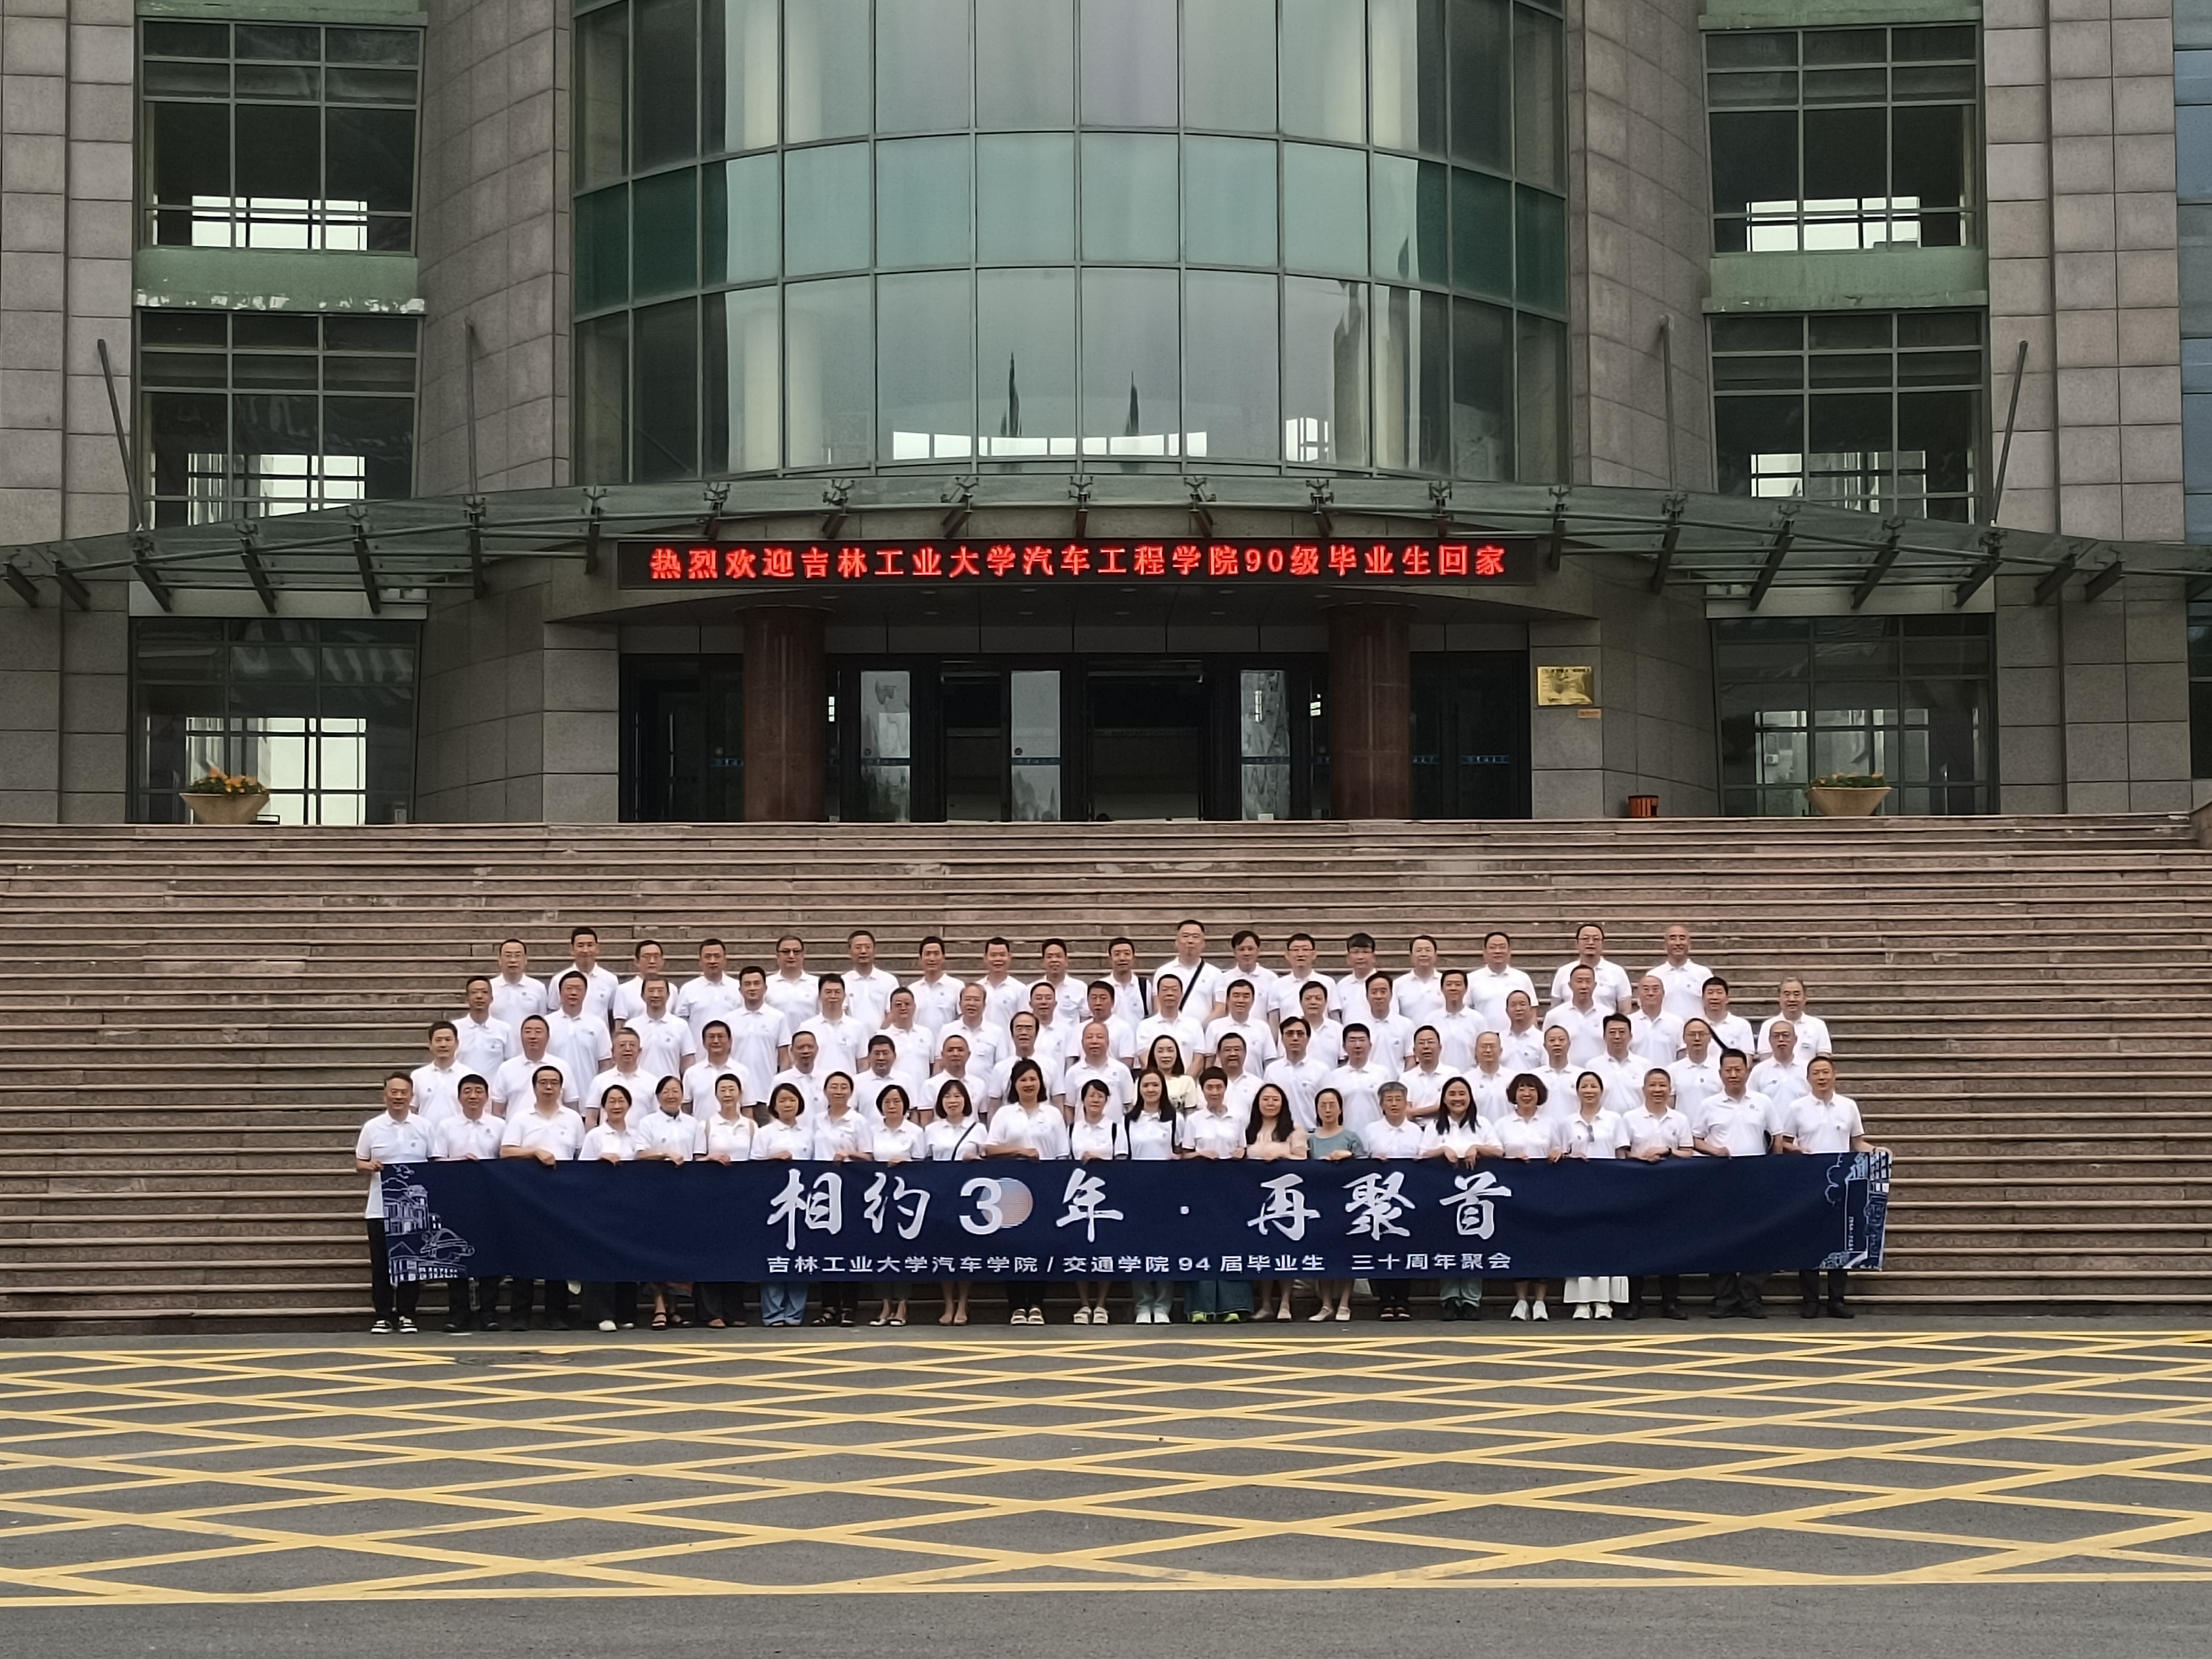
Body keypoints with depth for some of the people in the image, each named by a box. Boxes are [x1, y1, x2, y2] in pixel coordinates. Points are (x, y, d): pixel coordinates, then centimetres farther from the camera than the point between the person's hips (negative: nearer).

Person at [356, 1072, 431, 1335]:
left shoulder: (424, 1128, 5)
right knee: (381, 1264, 2)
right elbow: (359, 1163, 8)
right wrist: (369, 1166, -13)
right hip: (380, 1208, 0)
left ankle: (407, 1315, 11)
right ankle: (382, 1316, 9)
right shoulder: (372, 1128, 3)